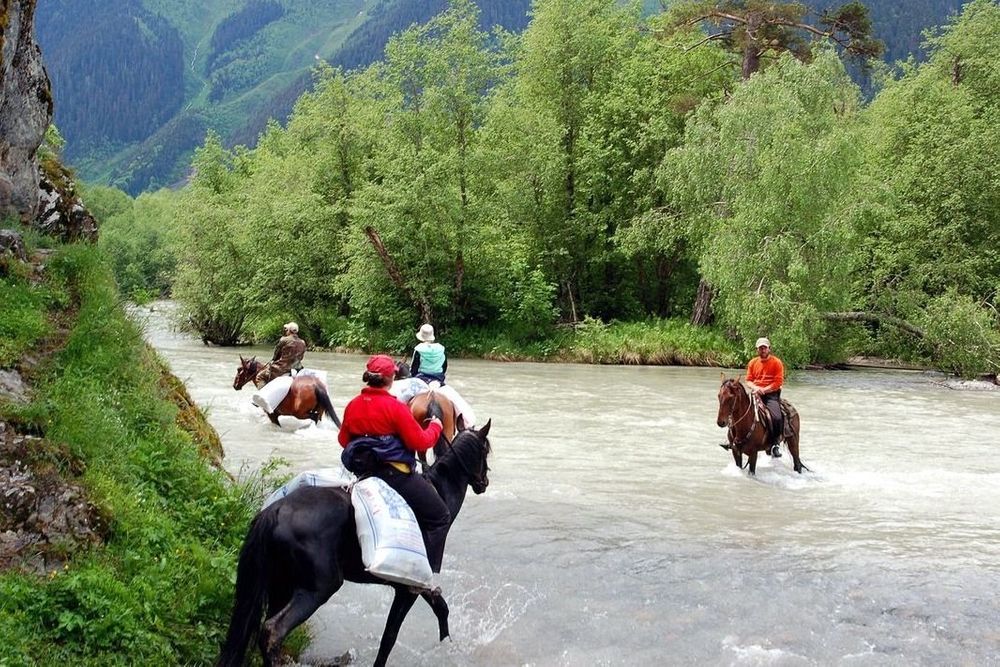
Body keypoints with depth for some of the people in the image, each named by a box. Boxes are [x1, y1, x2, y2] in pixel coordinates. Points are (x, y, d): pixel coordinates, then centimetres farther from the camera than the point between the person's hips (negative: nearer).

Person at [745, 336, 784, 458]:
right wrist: (755, 388, -11)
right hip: (756, 393, 4)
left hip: (772, 394, -4)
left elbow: (778, 382, -6)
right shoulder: (753, 363, 13)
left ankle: (775, 444, -8)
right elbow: (748, 380, 11)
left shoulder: (776, 362, 1)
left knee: (776, 417, -27)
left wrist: (764, 390, -15)